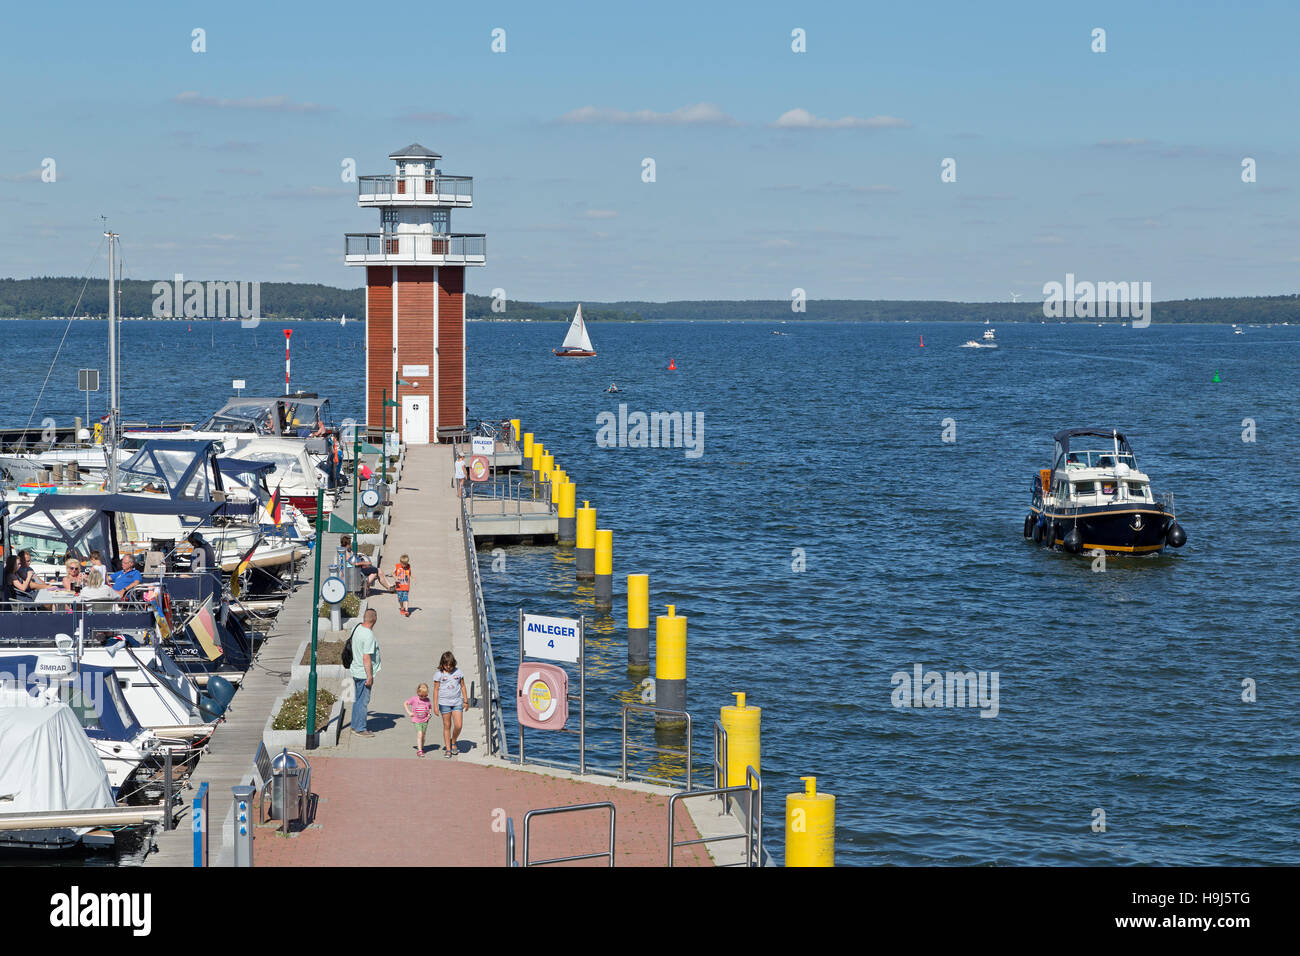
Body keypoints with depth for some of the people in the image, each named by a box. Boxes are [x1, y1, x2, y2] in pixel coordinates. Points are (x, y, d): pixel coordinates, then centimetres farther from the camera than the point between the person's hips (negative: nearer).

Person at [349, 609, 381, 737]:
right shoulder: (369, 636, -24)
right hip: (364, 673, -9)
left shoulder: (356, 628, 3)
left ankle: (355, 726, 28)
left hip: (356, 671, 9)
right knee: (363, 701, 0)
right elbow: (366, 658, -24)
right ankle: (360, 729, 6)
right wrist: (369, 677, -20)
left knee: (358, 700, 18)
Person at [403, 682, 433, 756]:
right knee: (419, 734, -17)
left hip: (425, 720, 3)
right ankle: (419, 750, -18)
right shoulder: (414, 699, -7)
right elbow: (405, 704, 3)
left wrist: (429, 714, 0)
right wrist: (409, 712, -6)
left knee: (423, 736, 8)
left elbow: (430, 707, 18)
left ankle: (422, 748, 30)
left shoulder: (427, 700, 1)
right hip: (416, 720, -3)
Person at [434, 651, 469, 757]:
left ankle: (453, 742, 21)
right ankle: (447, 749, 11)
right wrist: (435, 705, -2)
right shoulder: (439, 674, -3)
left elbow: (463, 686, 10)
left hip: (457, 702, 1)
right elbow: (436, 689, 0)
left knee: (459, 725, -6)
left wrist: (466, 701, 10)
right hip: (444, 703, -1)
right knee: (447, 726, 3)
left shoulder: (458, 672, 2)